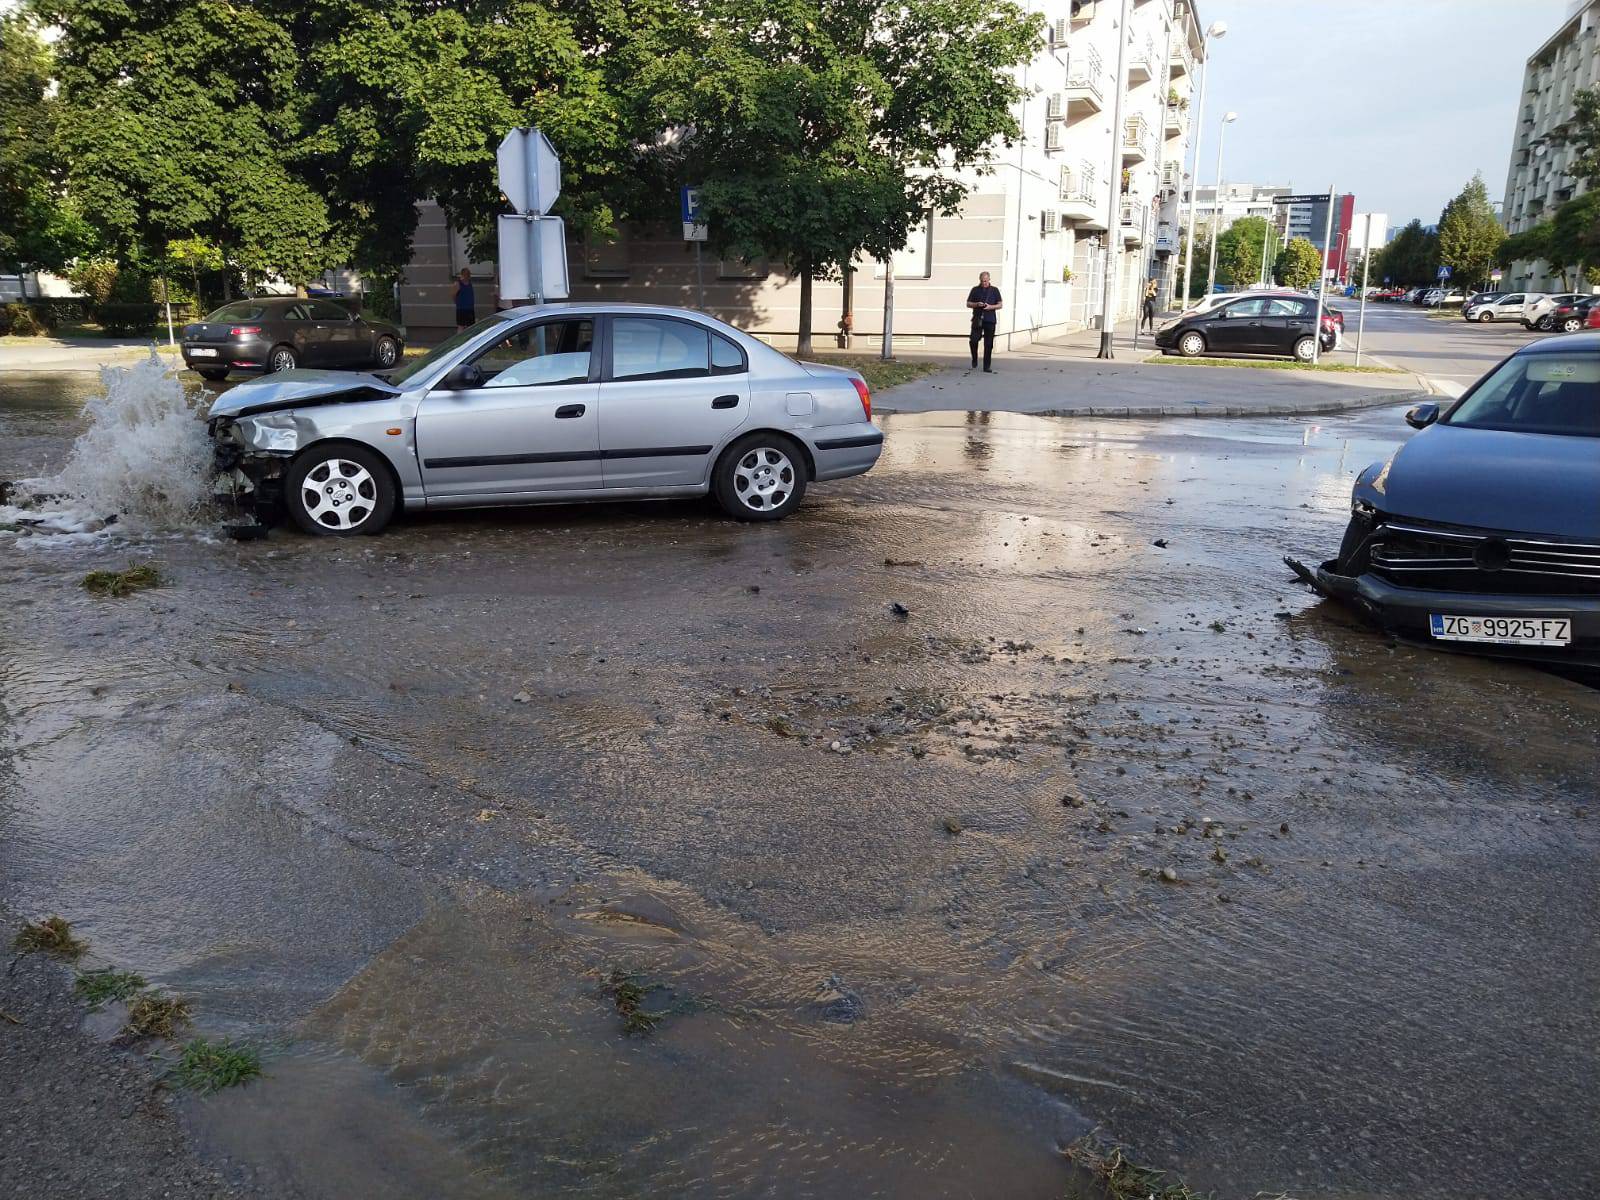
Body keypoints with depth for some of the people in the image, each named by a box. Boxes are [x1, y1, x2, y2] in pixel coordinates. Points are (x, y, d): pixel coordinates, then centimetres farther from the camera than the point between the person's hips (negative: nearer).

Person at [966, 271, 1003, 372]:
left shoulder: (994, 290, 8)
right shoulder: (975, 290, 9)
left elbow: (1000, 305, 8)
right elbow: (968, 304, 11)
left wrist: (990, 307, -10)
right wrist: (977, 304, -9)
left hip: (990, 320, 0)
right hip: (977, 319, 0)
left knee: (988, 345, 0)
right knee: (973, 340, -12)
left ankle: (987, 366, 6)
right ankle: (974, 359, 15)